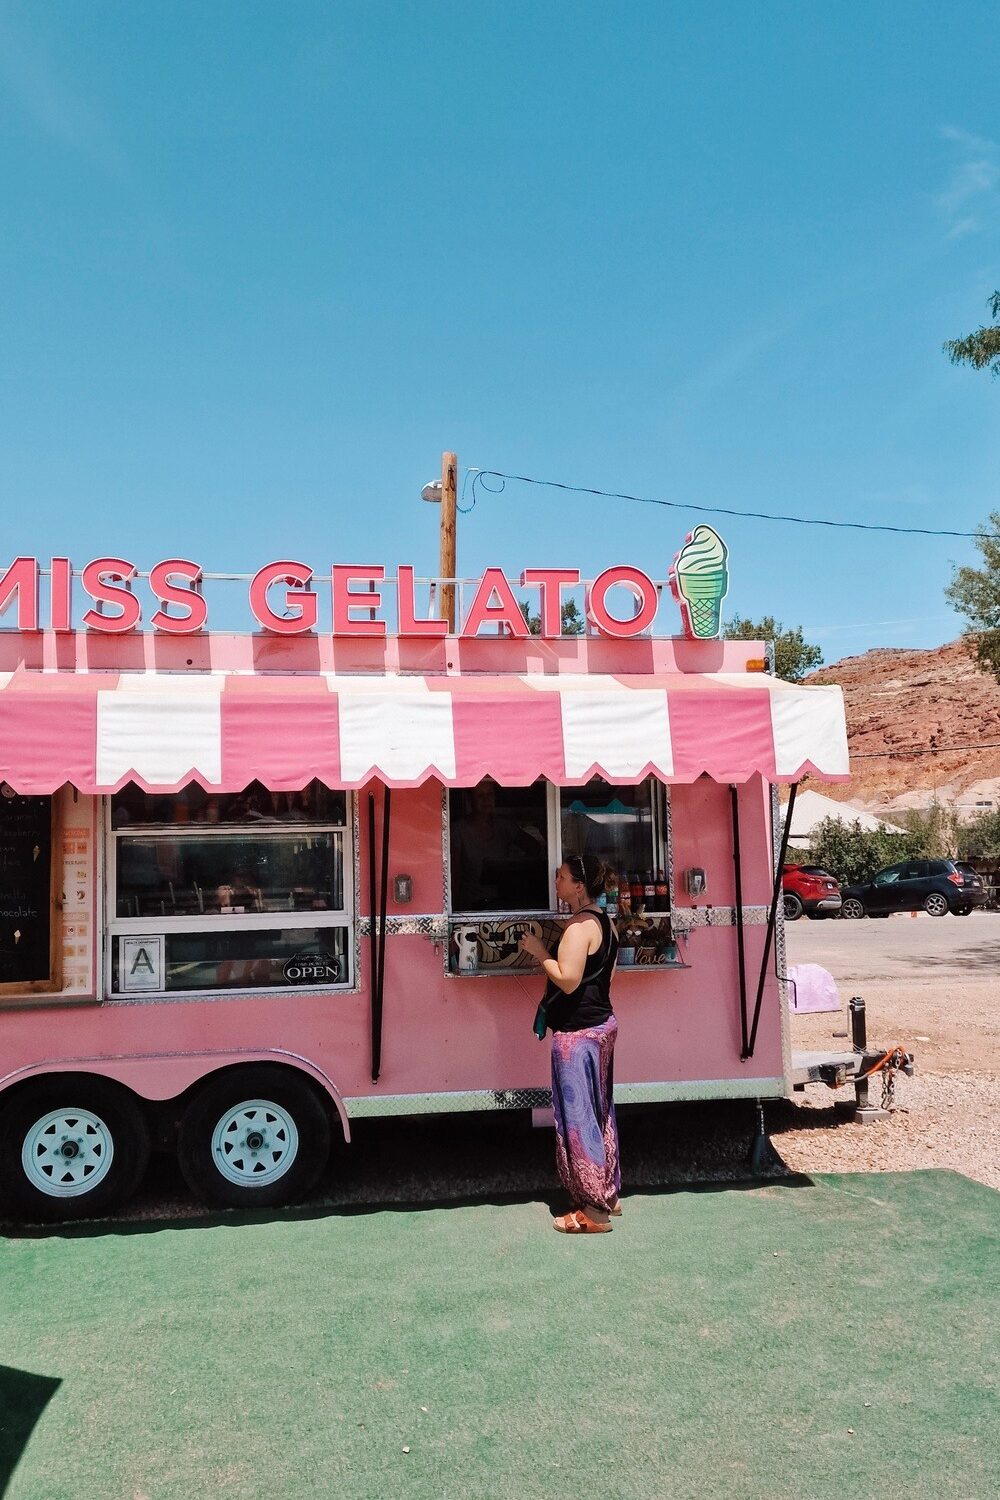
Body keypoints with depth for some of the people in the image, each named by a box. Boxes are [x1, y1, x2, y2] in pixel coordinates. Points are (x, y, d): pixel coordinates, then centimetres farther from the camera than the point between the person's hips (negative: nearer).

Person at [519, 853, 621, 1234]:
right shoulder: (604, 922, 12)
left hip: (578, 1031, -10)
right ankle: (609, 1194, 27)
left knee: (578, 1117, -3)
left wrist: (539, 951, -12)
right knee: (599, 1112, 17)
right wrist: (547, 949, 13)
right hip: (601, 1023, 10)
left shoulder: (579, 926, -19)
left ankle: (593, 1210, 4)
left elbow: (568, 980, -25)